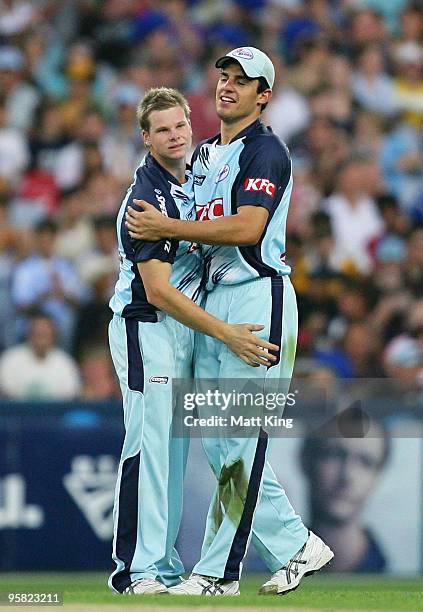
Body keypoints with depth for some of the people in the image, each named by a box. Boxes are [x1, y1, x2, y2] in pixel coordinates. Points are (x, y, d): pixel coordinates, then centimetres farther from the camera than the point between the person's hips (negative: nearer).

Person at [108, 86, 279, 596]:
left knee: (174, 447, 9)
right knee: (150, 444, -10)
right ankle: (136, 569, -8)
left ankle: (162, 564, 13)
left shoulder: (191, 182, 8)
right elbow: (158, 291, -22)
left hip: (184, 330, 9)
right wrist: (227, 334, -23)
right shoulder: (147, 196, -19)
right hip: (146, 329, -9)